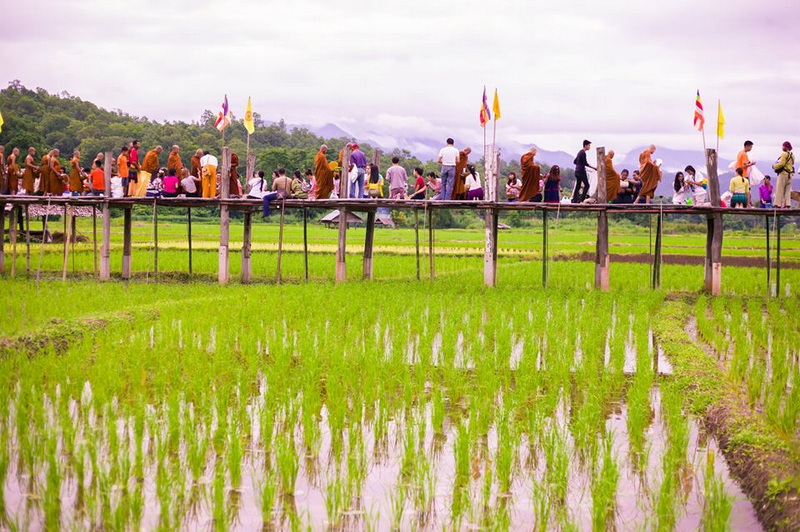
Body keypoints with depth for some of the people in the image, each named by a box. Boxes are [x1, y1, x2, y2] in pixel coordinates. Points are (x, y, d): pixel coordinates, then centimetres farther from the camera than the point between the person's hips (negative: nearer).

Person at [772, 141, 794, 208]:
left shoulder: (784, 154, -13)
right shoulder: (792, 155, 13)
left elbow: (781, 164, -19)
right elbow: (792, 164, 14)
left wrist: (774, 166, -2)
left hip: (783, 173, -8)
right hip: (790, 174, 8)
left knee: (779, 190, -4)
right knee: (787, 190, 11)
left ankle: (778, 204, -7)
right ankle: (787, 204, 7)